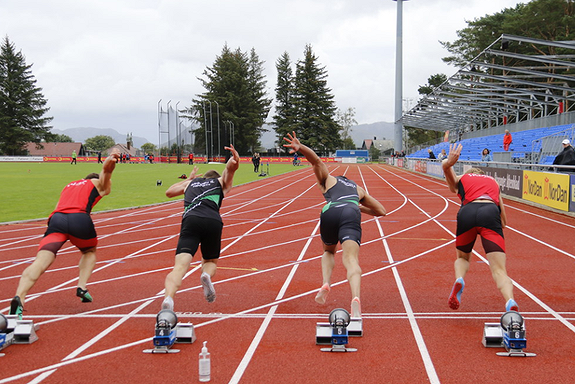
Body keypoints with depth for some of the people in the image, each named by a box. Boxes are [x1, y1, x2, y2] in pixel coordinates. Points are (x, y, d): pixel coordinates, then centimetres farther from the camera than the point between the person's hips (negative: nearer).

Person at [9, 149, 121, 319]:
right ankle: (82, 287, 10)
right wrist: (109, 165, -17)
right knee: (90, 251, 30)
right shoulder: (99, 184, 26)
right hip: (79, 218, -2)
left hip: (56, 218, 3)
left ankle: (19, 298, -37)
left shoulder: (69, 185, 40)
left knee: (40, 263, -14)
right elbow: (105, 172, 3)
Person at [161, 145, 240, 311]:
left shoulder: (191, 183, 36)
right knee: (210, 261, 23)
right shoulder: (221, 182, 31)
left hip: (190, 220, 0)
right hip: (213, 221, 0)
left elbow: (169, 192, 52)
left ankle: (168, 298, -43)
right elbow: (231, 166, 12)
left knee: (180, 266, -15)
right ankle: (207, 274, -13)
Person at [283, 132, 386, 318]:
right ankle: (355, 298, -41)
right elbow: (381, 211, 38)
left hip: (330, 212, 0)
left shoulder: (328, 180, 35)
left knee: (328, 252, 27)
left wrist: (300, 147, 0)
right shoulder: (358, 189, 40)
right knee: (351, 260, -14)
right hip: (351, 215, 0)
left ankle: (325, 284, 2)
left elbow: (316, 160, 17)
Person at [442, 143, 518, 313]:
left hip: (467, 212, 0)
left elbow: (446, 168, 7)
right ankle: (510, 301, -37)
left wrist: (448, 163, -14)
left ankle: (459, 280, -5)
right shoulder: (493, 182, 38)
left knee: (462, 258, 27)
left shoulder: (459, 180, 33)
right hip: (491, 212, 0)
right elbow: (503, 222, 31)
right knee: (499, 270, -7)